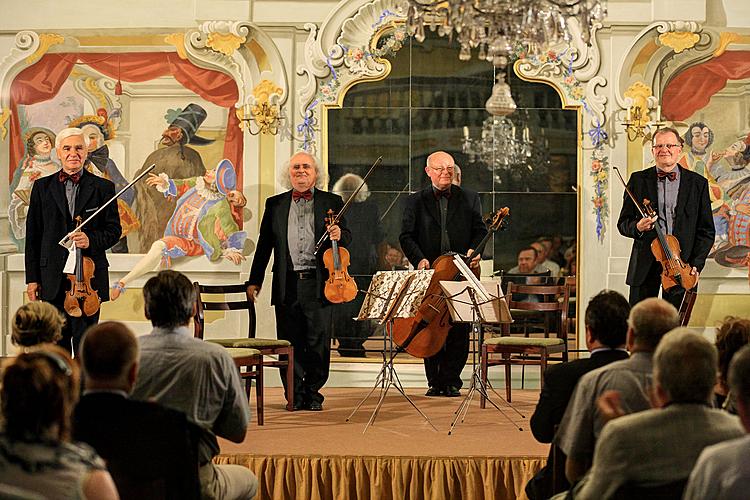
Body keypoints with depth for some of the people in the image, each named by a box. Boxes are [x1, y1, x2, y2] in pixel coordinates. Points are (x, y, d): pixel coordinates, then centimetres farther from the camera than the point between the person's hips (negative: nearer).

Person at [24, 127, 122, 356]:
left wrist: (91, 240, -17)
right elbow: (32, 234, 8)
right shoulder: (42, 187, 9)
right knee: (56, 342, 6)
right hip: (52, 278, 2)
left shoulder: (103, 187, 5)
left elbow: (114, 230, 4)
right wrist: (32, 277, 4)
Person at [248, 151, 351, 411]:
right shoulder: (275, 204, 13)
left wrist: (339, 234, -16)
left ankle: (312, 392, 13)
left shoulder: (332, 202, 10)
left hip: (318, 284, -1)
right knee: (289, 341, 3)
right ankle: (295, 395, 12)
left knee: (318, 341, 0)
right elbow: (264, 245, 13)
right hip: (287, 285, 1)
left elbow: (347, 236, 8)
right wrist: (255, 280, 9)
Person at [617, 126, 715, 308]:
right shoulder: (638, 180, 6)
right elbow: (623, 223, 7)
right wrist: (637, 227, -15)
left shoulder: (698, 183, 5)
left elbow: (706, 230, 6)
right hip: (645, 264, 0)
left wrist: (696, 264, -4)